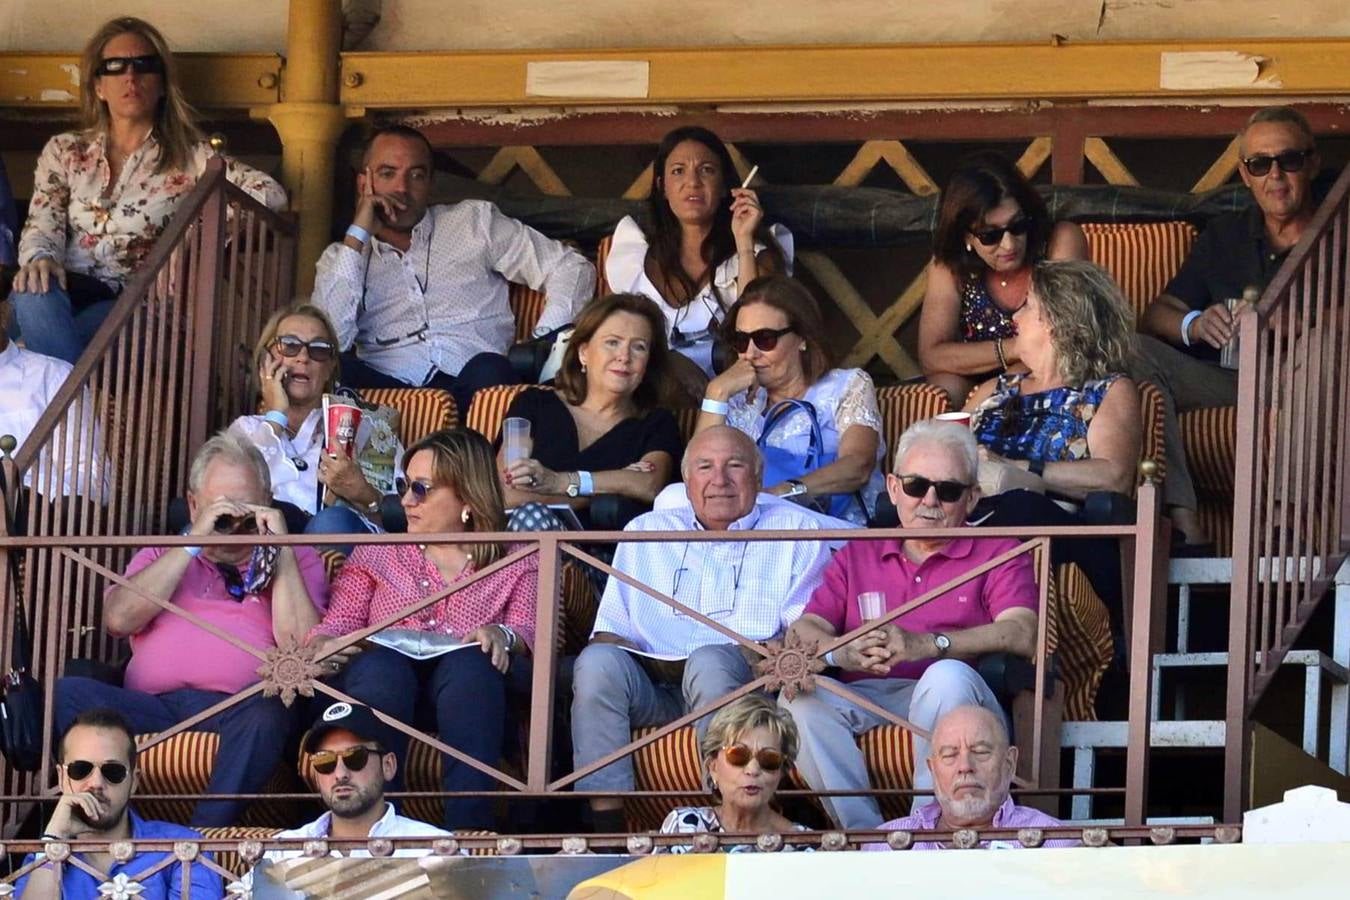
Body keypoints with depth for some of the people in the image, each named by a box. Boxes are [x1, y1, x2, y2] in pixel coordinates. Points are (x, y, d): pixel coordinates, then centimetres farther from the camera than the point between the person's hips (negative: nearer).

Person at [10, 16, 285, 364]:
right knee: (34, 290, -36)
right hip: (69, 292, 2)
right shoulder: (63, 152, 19)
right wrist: (39, 258, -19)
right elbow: (42, 226, 6)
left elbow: (271, 194, 1)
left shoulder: (189, 158, 11)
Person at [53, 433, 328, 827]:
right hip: (152, 703, 2)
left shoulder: (296, 560, 23)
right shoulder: (161, 554, 28)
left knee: (266, 714, -39)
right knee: (68, 692, -27)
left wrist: (281, 550, 1)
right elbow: (119, 620, 5)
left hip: (237, 709, -2)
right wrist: (194, 543, 4)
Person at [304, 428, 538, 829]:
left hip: (472, 691, -1)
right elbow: (335, 627, 13)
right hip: (387, 683, 1)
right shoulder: (377, 556, 26)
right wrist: (321, 648, -12)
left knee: (469, 663, -37)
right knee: (378, 662, -36)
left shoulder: (517, 565, 22)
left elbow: (530, 631, 5)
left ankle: (468, 831, -49)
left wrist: (503, 635, -20)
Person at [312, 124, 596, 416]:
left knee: (488, 370, -38)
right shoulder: (341, 258, 21)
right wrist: (358, 235, 3)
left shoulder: (474, 222, 20)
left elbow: (573, 270, 16)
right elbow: (331, 339, 0)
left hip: (467, 387, 0)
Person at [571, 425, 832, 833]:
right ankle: (605, 828, -32)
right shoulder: (645, 532, 26)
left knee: (710, 660, -36)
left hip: (746, 683, -2)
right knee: (598, 661, -28)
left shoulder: (793, 530, 18)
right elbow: (610, 629, 18)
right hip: (654, 685, 2)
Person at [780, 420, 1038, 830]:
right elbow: (804, 630, 10)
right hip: (863, 700, 3)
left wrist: (925, 645, -23)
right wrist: (841, 653, -17)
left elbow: (1021, 634, -7)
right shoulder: (857, 556, 25)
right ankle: (862, 832, -33)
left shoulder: (997, 554, 14)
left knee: (948, 676, -36)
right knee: (800, 696, -27)